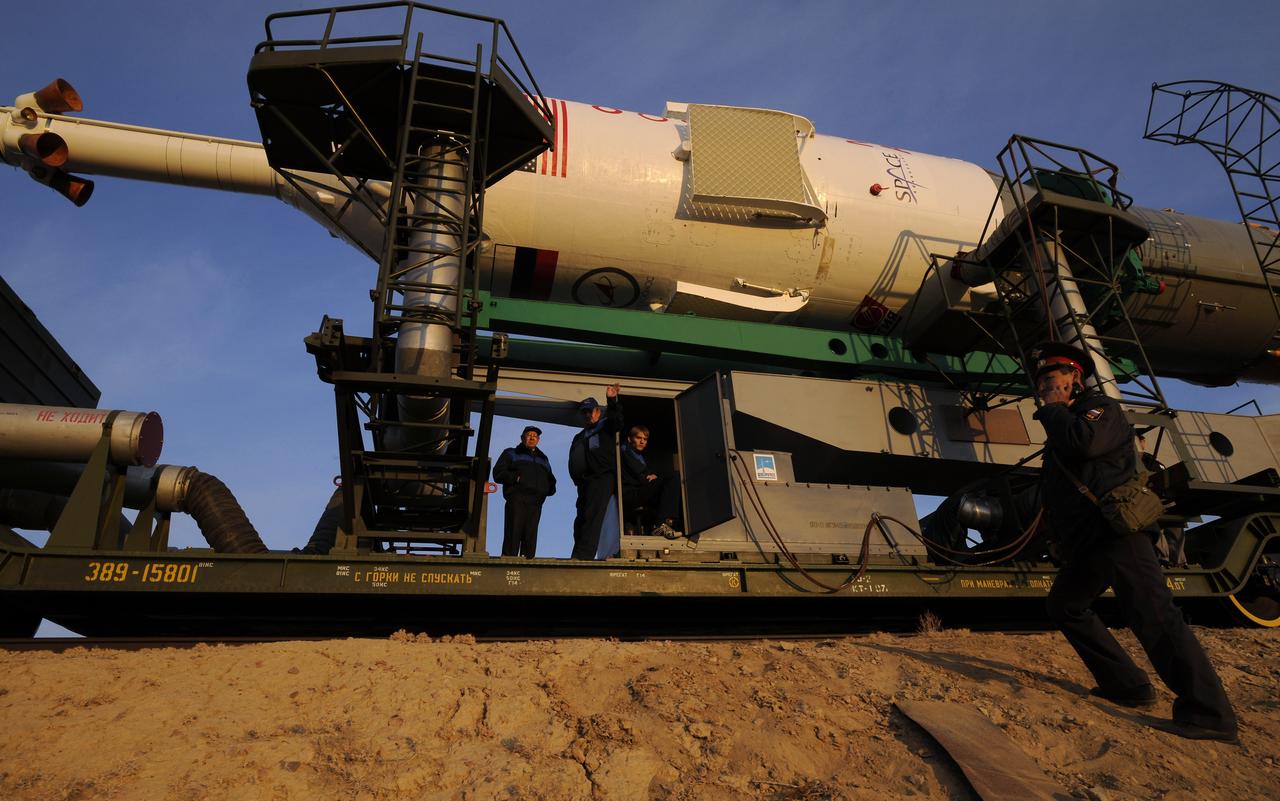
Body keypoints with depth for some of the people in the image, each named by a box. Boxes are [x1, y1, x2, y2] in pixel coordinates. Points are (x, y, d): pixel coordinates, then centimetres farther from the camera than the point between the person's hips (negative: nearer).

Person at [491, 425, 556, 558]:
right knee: (514, 533, -12)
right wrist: (516, 478, -11)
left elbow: (550, 479, 30)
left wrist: (550, 488, 7)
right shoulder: (511, 454, 17)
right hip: (517, 500, -4)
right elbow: (498, 473, 5)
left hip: (536, 502, 4)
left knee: (531, 535, -1)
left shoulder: (543, 459, 30)